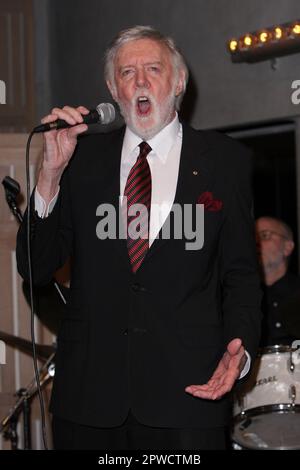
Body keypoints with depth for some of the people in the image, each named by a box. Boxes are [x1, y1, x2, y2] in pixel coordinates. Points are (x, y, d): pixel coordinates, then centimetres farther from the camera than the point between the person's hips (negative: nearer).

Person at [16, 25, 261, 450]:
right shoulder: (83, 158, 8)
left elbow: (241, 274, 5)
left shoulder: (225, 160, 4)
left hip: (188, 389, -1)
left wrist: (239, 348, -12)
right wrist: (51, 172, -8)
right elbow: (35, 268, 3)